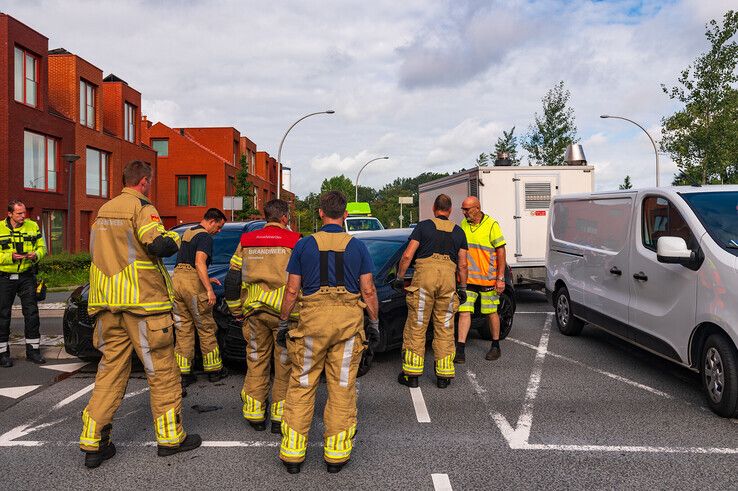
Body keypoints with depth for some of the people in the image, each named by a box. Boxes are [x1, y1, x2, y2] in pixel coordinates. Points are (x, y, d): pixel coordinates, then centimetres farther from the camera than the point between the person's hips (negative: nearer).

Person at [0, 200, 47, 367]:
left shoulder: (32, 226, 5)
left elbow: (42, 247, 10)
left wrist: (36, 255, -11)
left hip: (27, 276, 2)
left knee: (32, 312, 4)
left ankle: (33, 349, 15)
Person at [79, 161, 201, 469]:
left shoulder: (104, 210, 15)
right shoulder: (141, 207, -9)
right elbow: (158, 245, -22)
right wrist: (174, 238, -2)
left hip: (108, 304, 7)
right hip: (142, 303, -7)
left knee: (110, 371, 11)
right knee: (162, 371, 4)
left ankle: (93, 443, 11)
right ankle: (170, 438, 13)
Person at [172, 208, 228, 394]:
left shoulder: (186, 234, 21)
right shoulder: (205, 237, -8)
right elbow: (199, 263, -22)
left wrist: (206, 279, 28)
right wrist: (209, 289, -24)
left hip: (176, 279, 8)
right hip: (193, 284, -8)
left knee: (183, 330, 10)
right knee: (206, 328, 6)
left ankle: (182, 374, 8)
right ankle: (214, 369, 18)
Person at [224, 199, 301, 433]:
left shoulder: (247, 241, 9)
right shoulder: (294, 242, -3)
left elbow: (232, 279, 9)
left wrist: (237, 311, 17)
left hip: (254, 311, 4)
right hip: (284, 310, -3)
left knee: (257, 361, 15)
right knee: (285, 363, 8)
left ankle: (255, 414, 21)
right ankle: (281, 416, 13)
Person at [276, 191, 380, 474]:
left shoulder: (304, 245, 2)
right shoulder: (357, 246, 3)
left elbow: (292, 290, 1)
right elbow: (368, 290, 1)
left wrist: (283, 323, 10)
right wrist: (374, 323, 10)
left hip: (312, 318, 0)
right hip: (349, 322, 1)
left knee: (301, 386, 9)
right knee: (342, 387, 8)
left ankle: (293, 452, 14)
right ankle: (336, 453, 15)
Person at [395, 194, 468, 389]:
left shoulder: (423, 226, 7)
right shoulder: (458, 232, 17)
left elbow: (407, 256, -1)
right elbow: (462, 265, 14)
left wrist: (400, 277, 9)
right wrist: (462, 288, 22)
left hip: (425, 274, -3)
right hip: (448, 277, 3)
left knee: (416, 327, 4)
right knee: (445, 328, 10)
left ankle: (412, 374, 8)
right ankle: (444, 375, 12)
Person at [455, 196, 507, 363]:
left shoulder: (491, 225, -8)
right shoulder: (463, 224, 7)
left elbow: (501, 251, -7)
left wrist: (500, 278, -11)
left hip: (487, 278, -4)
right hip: (467, 278, 4)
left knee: (491, 313, 9)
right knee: (464, 311, -4)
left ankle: (495, 347, 26)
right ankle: (460, 350, -4)